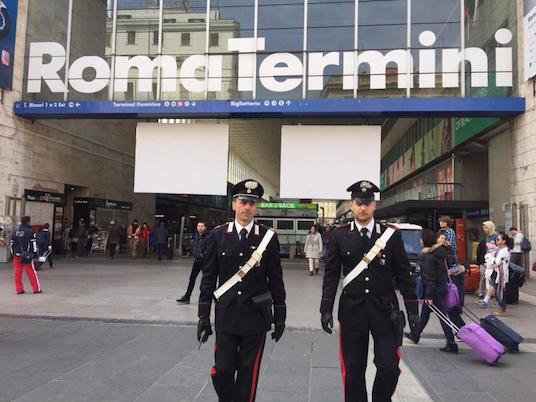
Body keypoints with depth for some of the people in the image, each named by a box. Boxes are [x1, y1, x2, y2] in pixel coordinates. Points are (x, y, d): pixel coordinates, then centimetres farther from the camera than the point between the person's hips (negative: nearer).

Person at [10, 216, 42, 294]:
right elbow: (33, 243, -8)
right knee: (31, 272, 0)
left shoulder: (15, 232, 12)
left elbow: (12, 243, 16)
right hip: (27, 255, -5)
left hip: (17, 255, 5)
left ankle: (19, 289, 9)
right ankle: (36, 289, 4)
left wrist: (13, 253, 22)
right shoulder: (30, 231, -7)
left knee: (17, 272, 7)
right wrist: (35, 252, -3)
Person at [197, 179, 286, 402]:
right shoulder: (218, 235, -1)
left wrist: (280, 316, 2)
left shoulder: (268, 236, -4)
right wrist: (204, 316, 0)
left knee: (248, 372, 9)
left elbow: (275, 279, 0)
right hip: (226, 314, 1)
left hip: (256, 315, -1)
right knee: (222, 370, 6)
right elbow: (208, 278, 2)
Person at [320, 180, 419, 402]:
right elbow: (331, 275, 1)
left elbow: (404, 275, 2)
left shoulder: (391, 234, -1)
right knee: (353, 371, 8)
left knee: (389, 367, -1)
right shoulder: (340, 235, -1)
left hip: (385, 310, 0)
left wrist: (412, 311, -1)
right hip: (352, 310, 0)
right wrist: (326, 309, -3)